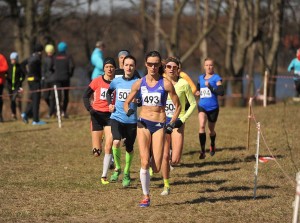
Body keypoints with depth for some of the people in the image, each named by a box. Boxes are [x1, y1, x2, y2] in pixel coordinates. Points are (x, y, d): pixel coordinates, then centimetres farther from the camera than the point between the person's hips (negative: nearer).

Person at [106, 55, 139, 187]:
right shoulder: (116, 81, 4)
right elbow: (109, 92, 25)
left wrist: (138, 101, -21)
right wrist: (110, 104, 11)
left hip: (132, 120, -1)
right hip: (117, 117, 1)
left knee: (129, 148, 9)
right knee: (116, 142, -21)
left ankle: (126, 173, 30)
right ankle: (117, 168, 1)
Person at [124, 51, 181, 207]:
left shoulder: (165, 84, -3)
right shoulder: (139, 83, 4)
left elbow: (177, 106, 4)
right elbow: (126, 103, 14)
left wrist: (171, 124, -4)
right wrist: (128, 111, -6)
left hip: (159, 125, -1)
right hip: (143, 124, 1)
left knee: (156, 169, -5)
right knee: (145, 162, -14)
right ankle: (146, 196, 1)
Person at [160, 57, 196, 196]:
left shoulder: (183, 84, -4)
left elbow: (193, 104, 2)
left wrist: (183, 119, -8)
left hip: (177, 122, -2)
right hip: (162, 121, 2)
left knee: (175, 160, -10)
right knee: (164, 156, -2)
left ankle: (174, 154, 28)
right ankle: (166, 185, 13)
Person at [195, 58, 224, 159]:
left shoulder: (216, 78, -5)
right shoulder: (200, 78, 9)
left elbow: (221, 92, -16)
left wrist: (210, 87, -23)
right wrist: (198, 92, 9)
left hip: (213, 107, -2)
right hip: (202, 106, 2)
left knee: (211, 129, 14)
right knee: (202, 125, -22)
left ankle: (212, 144, 47)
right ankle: (202, 151, -22)